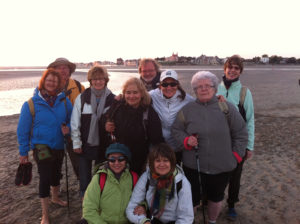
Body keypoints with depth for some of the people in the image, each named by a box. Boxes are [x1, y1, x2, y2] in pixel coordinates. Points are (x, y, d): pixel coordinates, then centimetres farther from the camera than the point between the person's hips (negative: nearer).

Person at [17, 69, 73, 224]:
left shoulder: (64, 101, -3)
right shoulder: (31, 104, -10)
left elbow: (72, 119, 8)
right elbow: (23, 130, -5)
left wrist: (68, 127, -14)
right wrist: (23, 152, -3)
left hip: (59, 146, 4)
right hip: (41, 146, -4)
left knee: (56, 174, 21)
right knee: (45, 177, -9)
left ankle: (55, 198, 49)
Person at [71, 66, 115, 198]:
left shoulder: (112, 99, -4)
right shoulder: (81, 98, -4)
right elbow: (75, 122, -2)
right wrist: (76, 143, -4)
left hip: (104, 144, 0)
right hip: (85, 144, 0)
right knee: (84, 176, 10)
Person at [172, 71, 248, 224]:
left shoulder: (227, 108, -3)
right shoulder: (187, 110, -1)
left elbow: (241, 133, 3)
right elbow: (176, 130, 7)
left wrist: (236, 155, -1)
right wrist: (186, 140, -12)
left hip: (221, 166, 1)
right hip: (192, 165, 0)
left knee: (215, 197, 20)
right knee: (191, 199, 7)